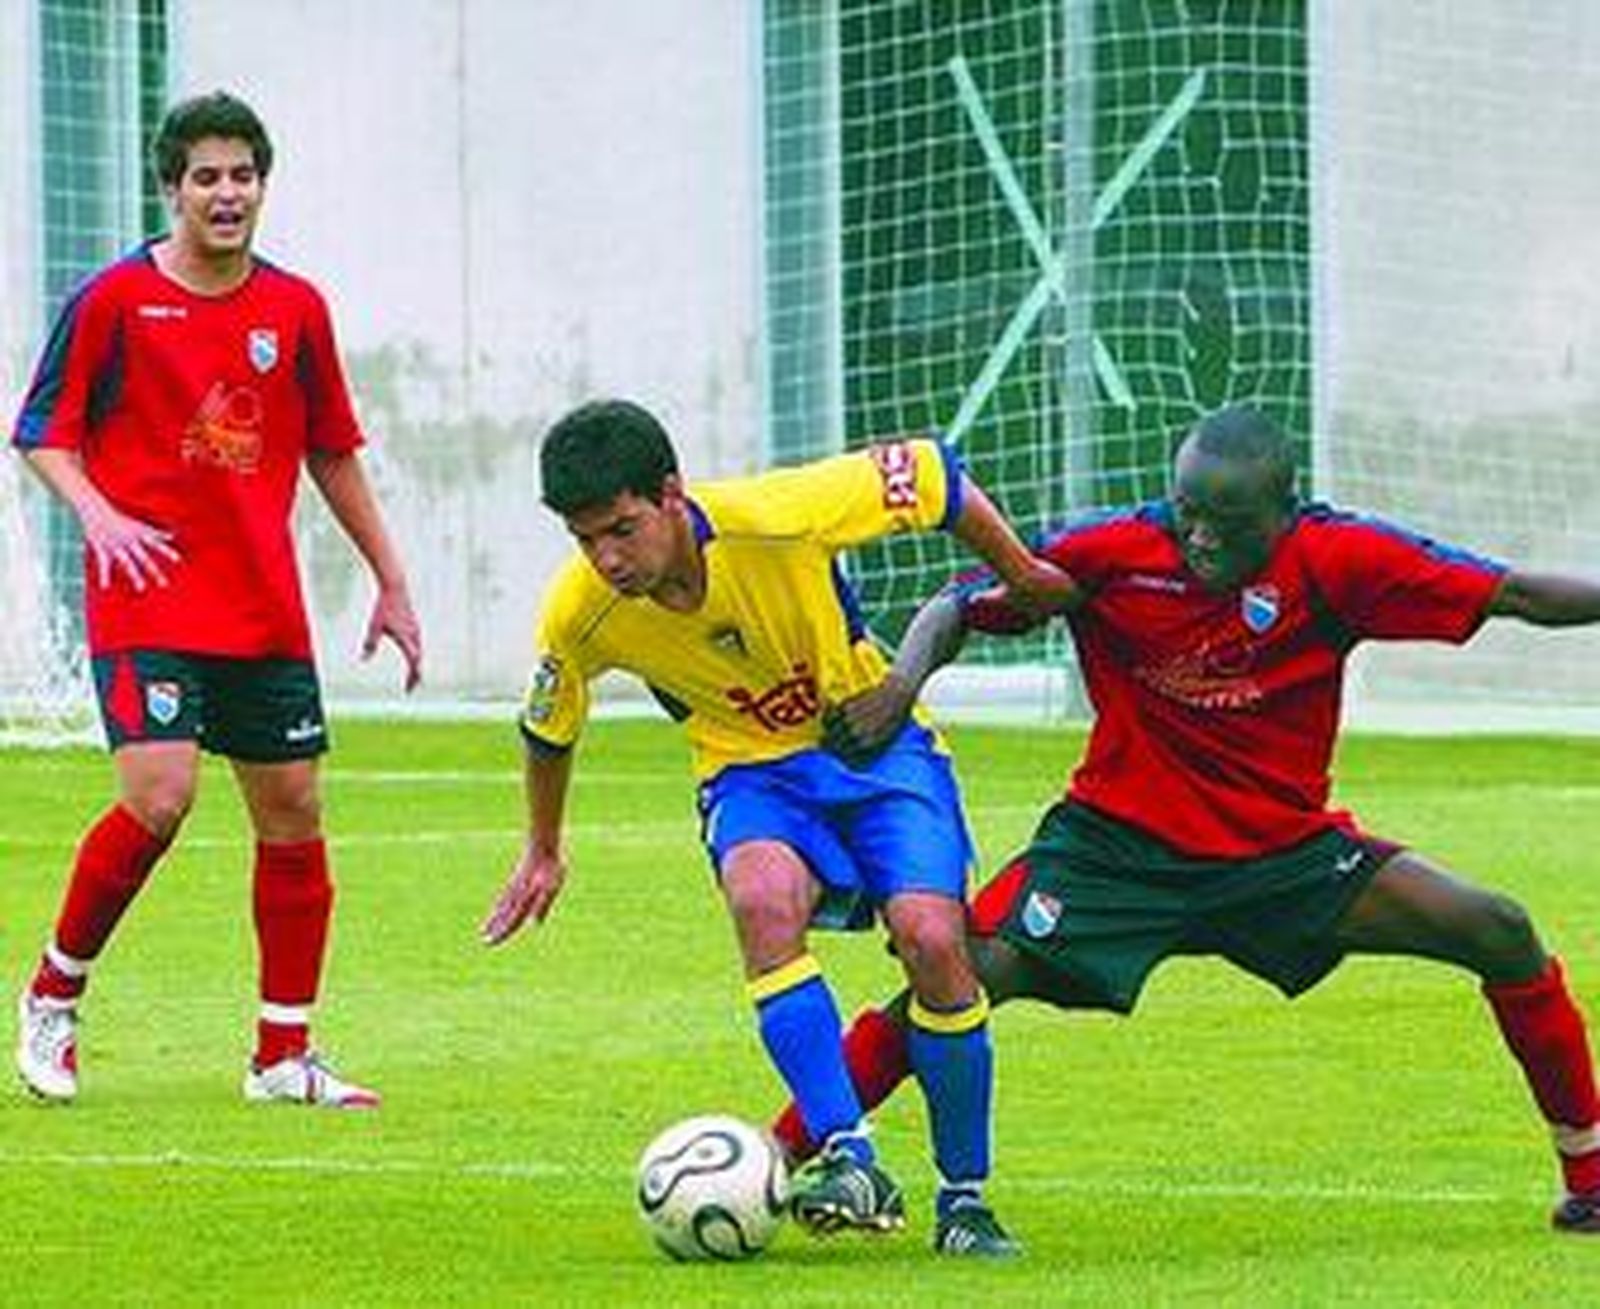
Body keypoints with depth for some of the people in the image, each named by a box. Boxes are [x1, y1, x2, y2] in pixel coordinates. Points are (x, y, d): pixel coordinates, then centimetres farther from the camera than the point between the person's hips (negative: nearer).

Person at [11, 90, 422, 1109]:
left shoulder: (295, 308, 7)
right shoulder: (115, 299, -4)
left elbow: (332, 454, 17)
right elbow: (43, 435, 0)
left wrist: (392, 583, 17)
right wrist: (99, 516, -18)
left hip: (265, 610, 5)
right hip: (147, 602, -5)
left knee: (293, 811, 3)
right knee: (160, 798, -19)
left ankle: (285, 1055, 12)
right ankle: (55, 995, 3)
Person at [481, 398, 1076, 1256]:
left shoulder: (776, 518, -29)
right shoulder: (580, 616, -18)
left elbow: (929, 474, -13)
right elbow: (549, 726, 5)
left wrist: (1025, 579, 0)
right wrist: (542, 852, 20)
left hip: (874, 740, -1)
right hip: (750, 772, 1)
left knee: (931, 937, -22)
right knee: (763, 901, -33)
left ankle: (965, 1198, -4)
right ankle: (848, 1159, -34)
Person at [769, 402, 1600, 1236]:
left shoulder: (1337, 559, -14)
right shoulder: (1111, 555, -15)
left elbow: (1515, 596, -14)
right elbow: (956, 609, -7)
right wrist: (903, 684, -25)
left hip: (1286, 850, 2)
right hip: (1118, 843, -2)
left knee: (1502, 936, -8)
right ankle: (780, 1157, -10)